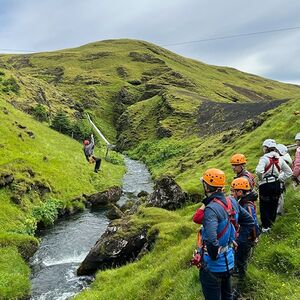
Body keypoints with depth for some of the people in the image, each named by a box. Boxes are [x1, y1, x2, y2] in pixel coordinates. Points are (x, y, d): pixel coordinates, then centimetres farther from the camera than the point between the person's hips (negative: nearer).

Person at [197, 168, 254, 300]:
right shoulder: (232, 202, -5)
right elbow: (250, 223, 7)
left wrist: (214, 257, -22)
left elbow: (211, 240, -41)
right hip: (229, 261, 7)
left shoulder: (211, 209, -29)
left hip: (213, 266, -7)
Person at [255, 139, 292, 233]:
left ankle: (265, 227, 13)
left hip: (265, 185, -5)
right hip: (276, 184, 6)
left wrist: (261, 179, -12)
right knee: (274, 205, 17)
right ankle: (270, 223, 31)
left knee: (264, 206, 7)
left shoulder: (264, 158, -15)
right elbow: (289, 172, 9)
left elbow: (259, 171, -31)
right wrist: (280, 179, 10)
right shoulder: (280, 159, 3)